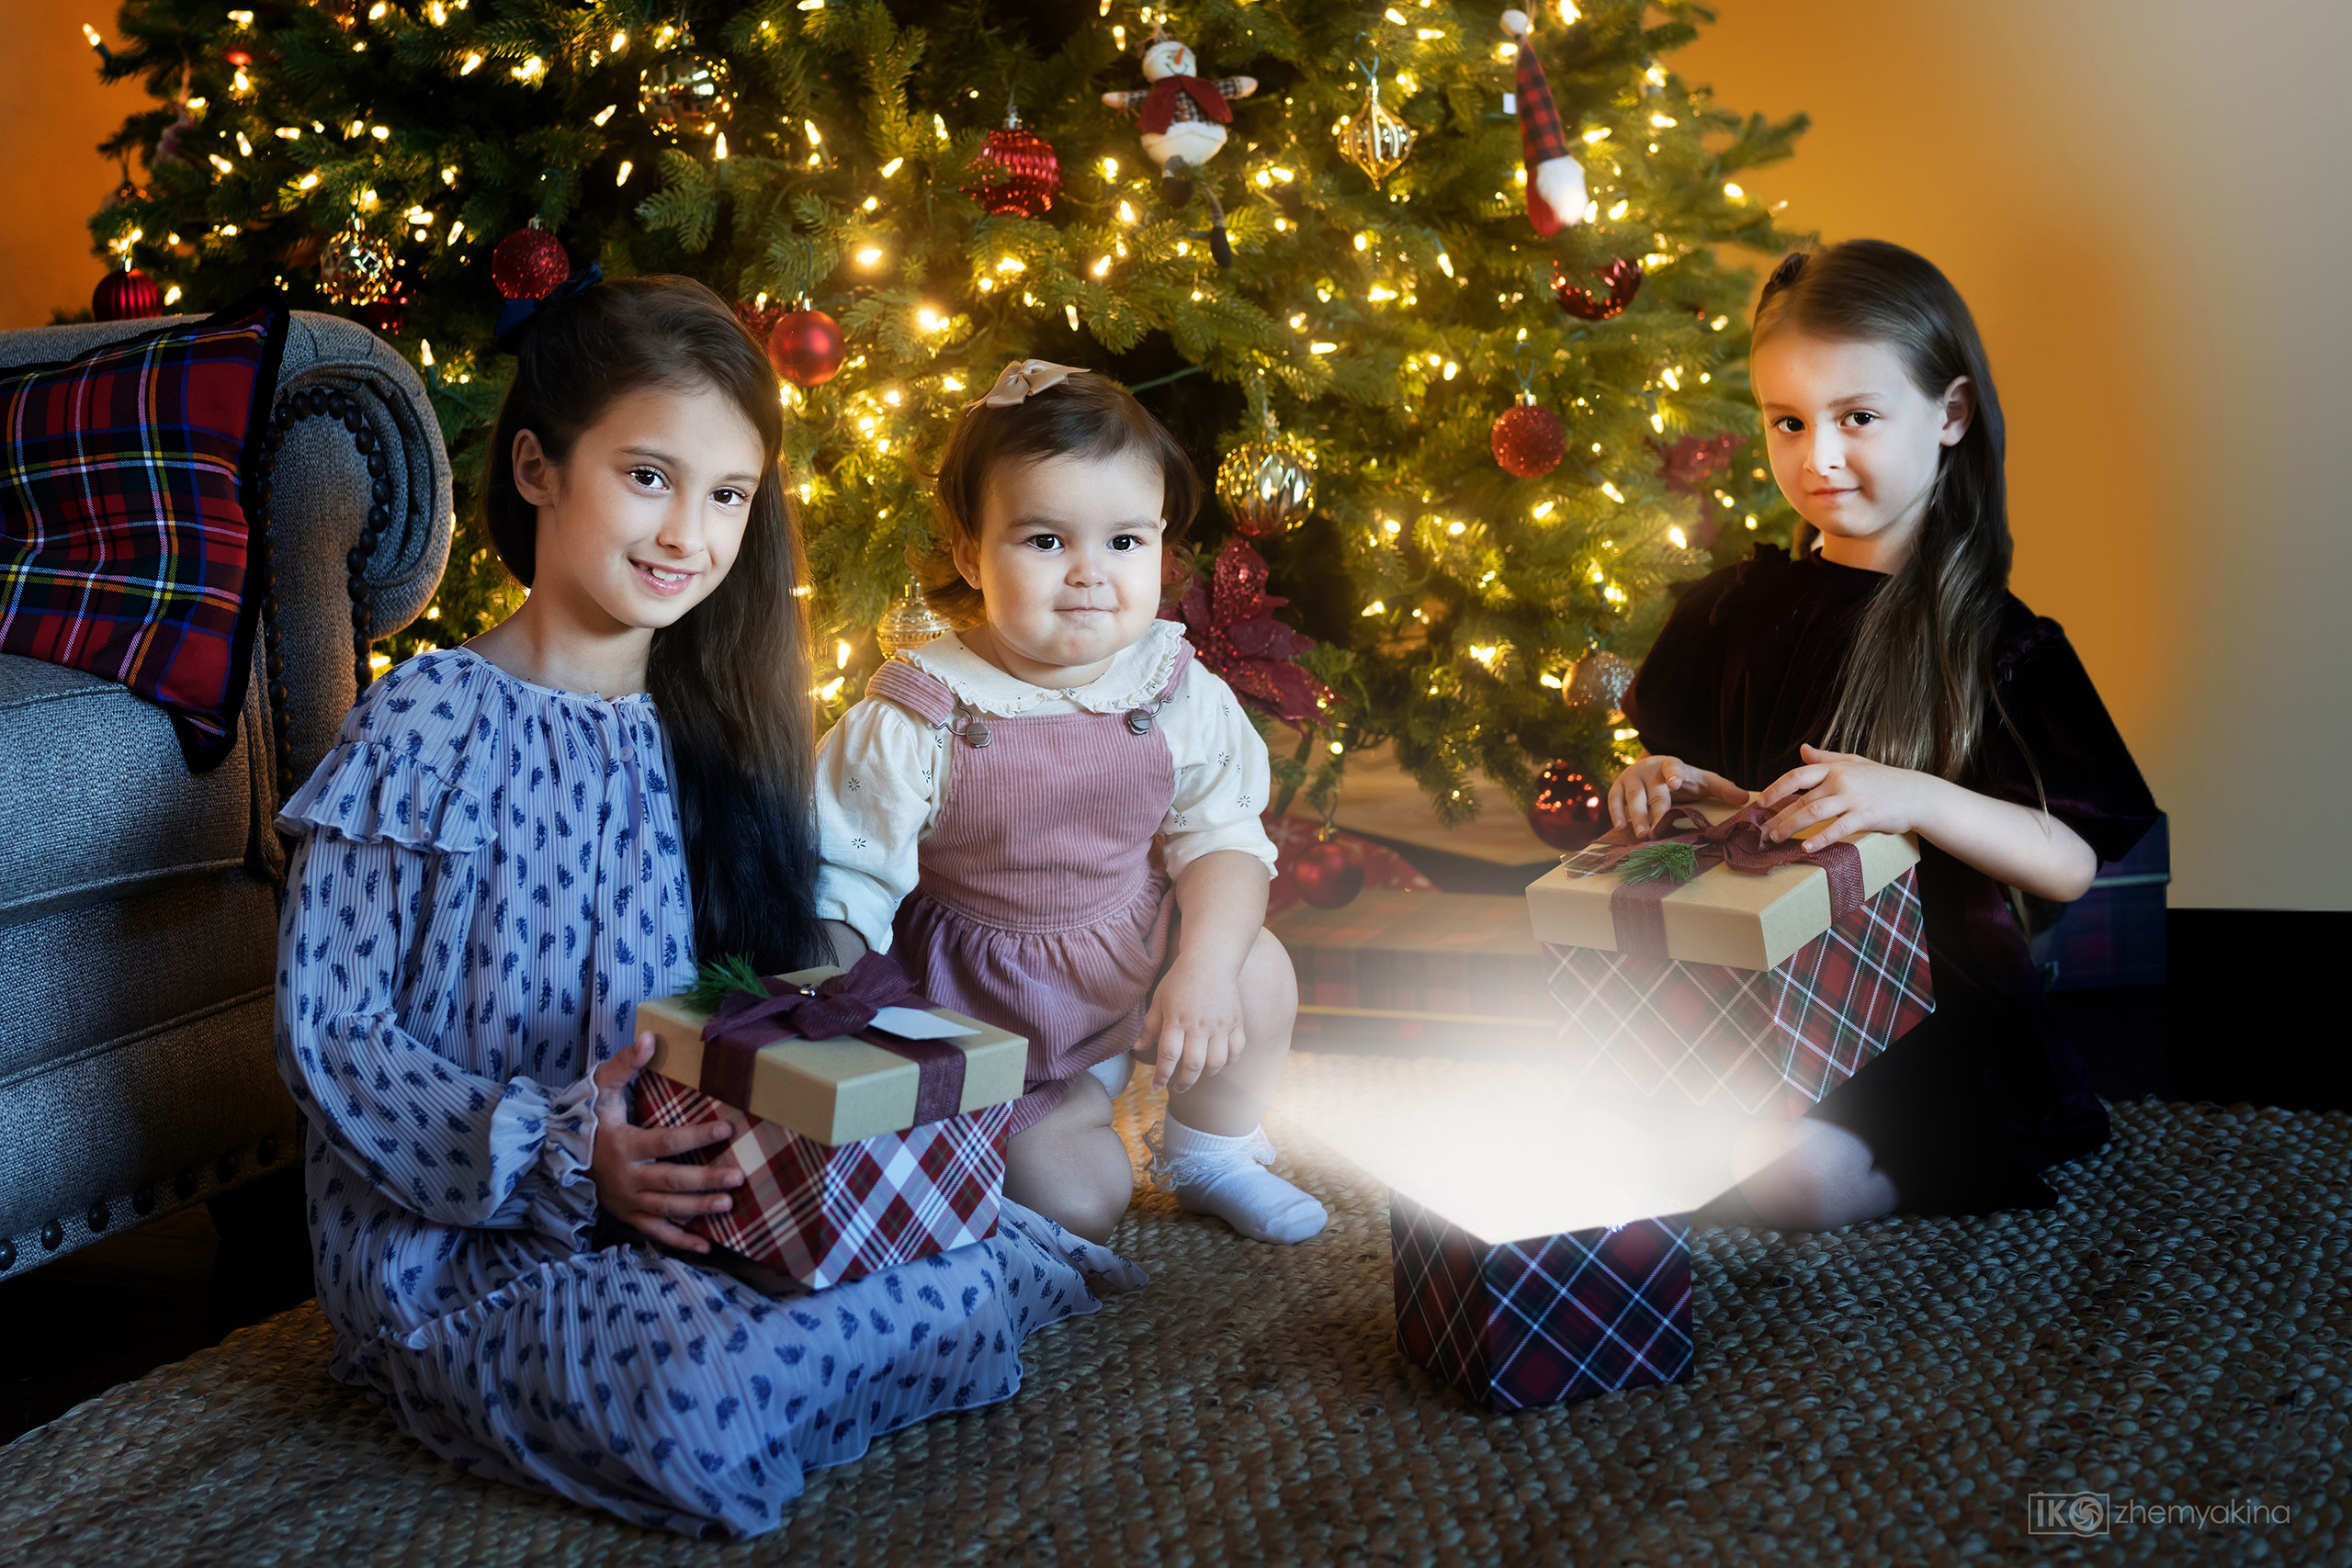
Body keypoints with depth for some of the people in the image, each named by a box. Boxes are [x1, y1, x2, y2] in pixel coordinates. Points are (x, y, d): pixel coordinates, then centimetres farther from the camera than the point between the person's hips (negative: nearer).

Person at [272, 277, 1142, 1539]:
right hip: (455, 1238, -5)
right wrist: (560, 1155, -25)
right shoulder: (424, 733, -12)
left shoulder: (714, 734, 9)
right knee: (703, 1412, -33)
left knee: (959, 1284, -22)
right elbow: (330, 1035, -12)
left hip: (680, 1191, 5)